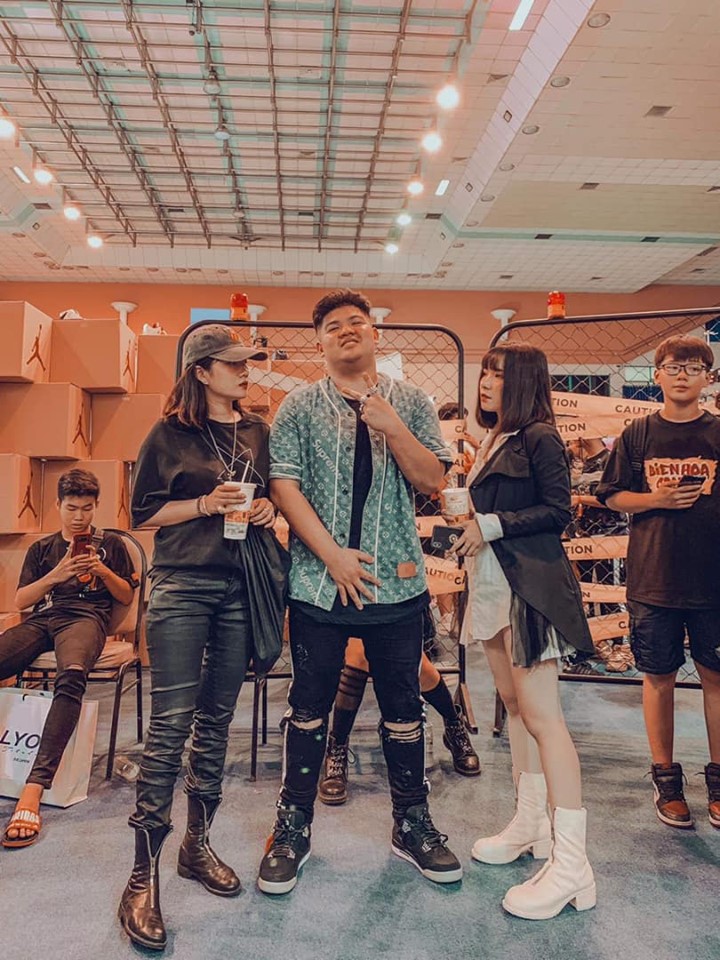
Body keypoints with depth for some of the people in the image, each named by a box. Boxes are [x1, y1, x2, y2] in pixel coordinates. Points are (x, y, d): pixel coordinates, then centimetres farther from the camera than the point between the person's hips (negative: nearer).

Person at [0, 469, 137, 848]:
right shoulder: (42, 548, 24)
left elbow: (126, 597, 16)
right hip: (41, 618, 3)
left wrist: (102, 570, -2)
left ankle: (34, 787, -43)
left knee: (72, 675, -39)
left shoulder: (110, 544, 18)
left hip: (86, 617, -3)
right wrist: (54, 576, -1)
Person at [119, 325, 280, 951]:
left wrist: (268, 509, -1)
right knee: (171, 724, -6)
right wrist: (206, 504, -13)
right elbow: (144, 513, 0)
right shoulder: (170, 434, 0)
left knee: (217, 721, 12)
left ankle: (198, 845, 28)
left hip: (241, 588, 4)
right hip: (182, 587, -4)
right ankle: (143, 878, 6)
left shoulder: (259, 432, 11)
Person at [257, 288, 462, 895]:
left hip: (396, 580, 1)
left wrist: (391, 428, -14)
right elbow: (283, 484, -5)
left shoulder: (410, 402, 7)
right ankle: (293, 827, 27)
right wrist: (334, 555, -12)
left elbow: (433, 481, 1)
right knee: (310, 707, 9)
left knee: (403, 707, 11)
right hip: (319, 581, -1)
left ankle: (412, 824, 31)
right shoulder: (299, 407, 3)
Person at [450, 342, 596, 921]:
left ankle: (570, 864, -4)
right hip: (492, 581, 9)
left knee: (541, 714, -10)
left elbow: (558, 510, -14)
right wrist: (469, 531, 3)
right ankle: (531, 823, 28)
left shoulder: (539, 436, -8)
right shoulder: (493, 440, 17)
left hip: (529, 584, -9)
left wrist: (493, 525, -16)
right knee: (513, 704, 15)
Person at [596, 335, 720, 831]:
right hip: (654, 578, 0)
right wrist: (657, 499, -11)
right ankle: (666, 779, 24)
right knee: (659, 677, 9)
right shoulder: (637, 435, 3)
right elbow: (613, 496, 6)